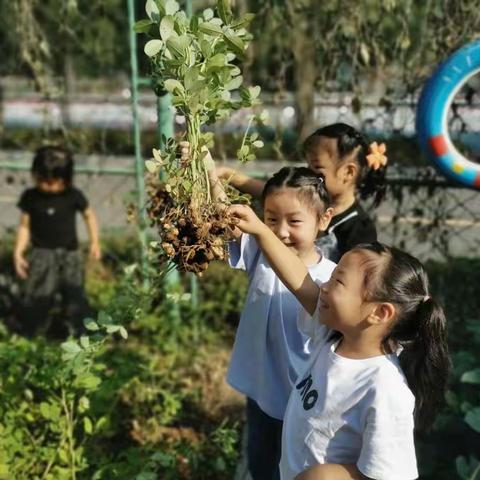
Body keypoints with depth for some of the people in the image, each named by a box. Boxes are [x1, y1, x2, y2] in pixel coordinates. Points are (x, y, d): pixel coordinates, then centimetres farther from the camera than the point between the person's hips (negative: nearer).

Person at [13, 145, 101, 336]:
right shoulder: (30, 197, -4)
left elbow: (89, 215, 10)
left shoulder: (74, 196, -5)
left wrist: (94, 242, 6)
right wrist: (18, 252, -4)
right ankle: (27, 338, 12)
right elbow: (24, 226, 3)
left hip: (69, 254, 0)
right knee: (37, 299, -4)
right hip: (42, 254, 0)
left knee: (75, 297, 1)